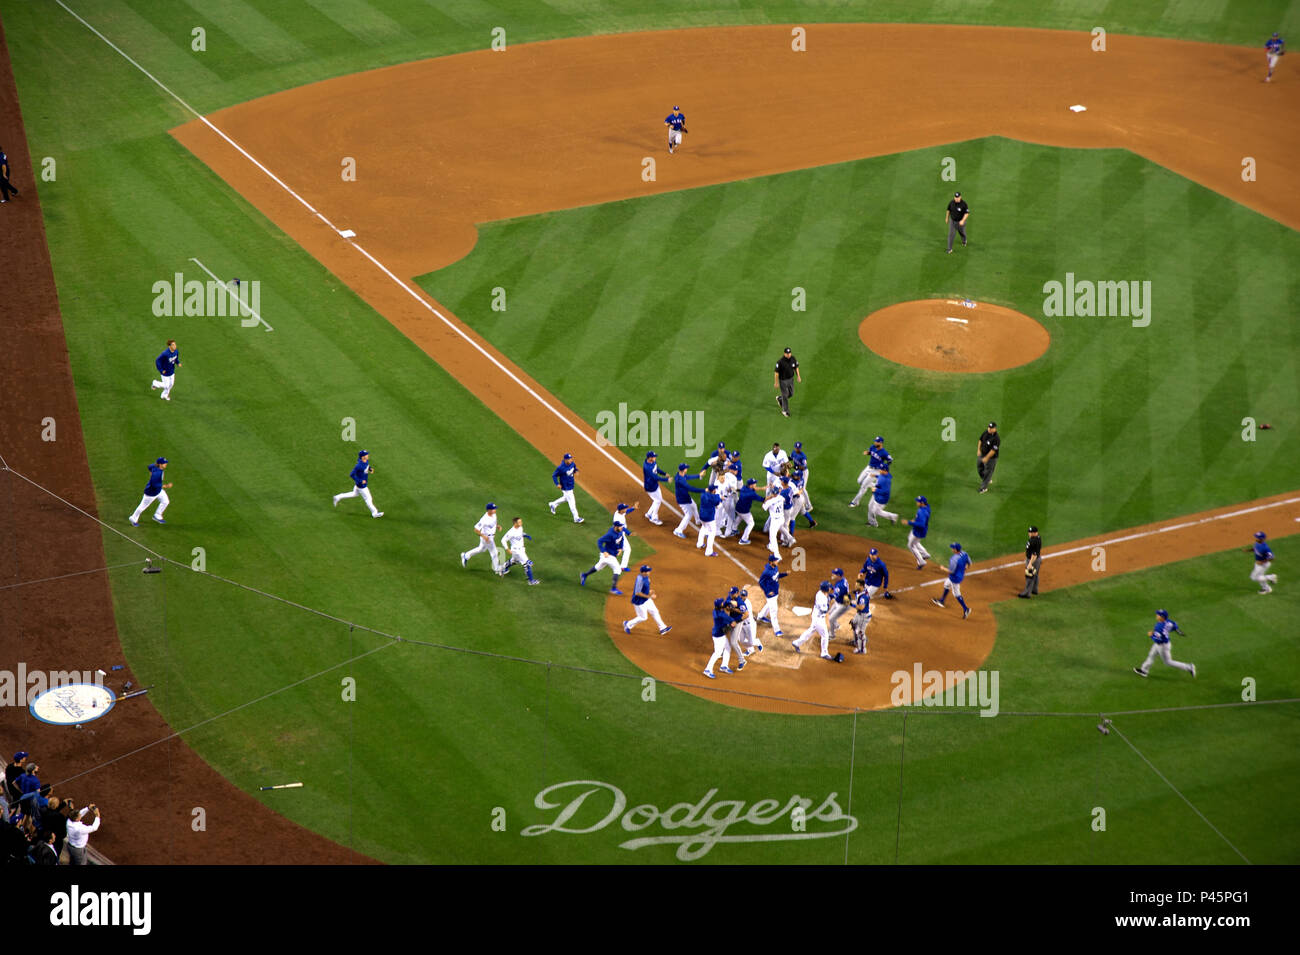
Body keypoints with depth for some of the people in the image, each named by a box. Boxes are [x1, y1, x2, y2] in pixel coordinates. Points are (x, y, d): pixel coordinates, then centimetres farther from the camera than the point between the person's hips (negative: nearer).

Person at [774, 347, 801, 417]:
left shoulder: (793, 359, -12)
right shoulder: (780, 361, -28)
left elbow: (796, 367, 6)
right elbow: (776, 372, -20)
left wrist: (798, 376, 0)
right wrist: (776, 382, -17)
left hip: (791, 379, 5)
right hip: (783, 380, -5)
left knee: (791, 394, 18)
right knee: (785, 395, 7)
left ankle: (780, 398, 48)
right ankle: (785, 410, 28)